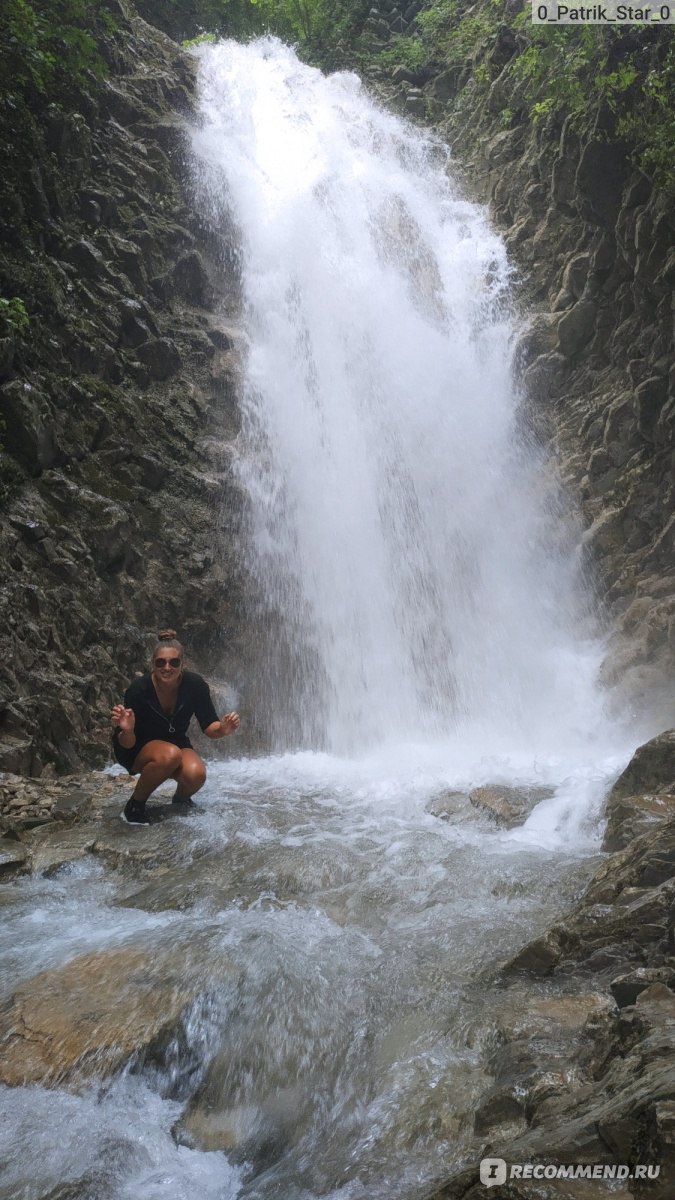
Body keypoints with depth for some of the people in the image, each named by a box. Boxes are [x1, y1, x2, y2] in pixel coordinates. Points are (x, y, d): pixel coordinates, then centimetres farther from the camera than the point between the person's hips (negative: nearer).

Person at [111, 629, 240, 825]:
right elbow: (127, 744, -21)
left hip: (177, 744, 3)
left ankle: (180, 799, 7)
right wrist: (126, 731, -44)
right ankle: (134, 806, -12)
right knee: (170, 755, -36)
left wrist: (223, 728, -33)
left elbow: (209, 727, -10)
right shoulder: (138, 689, -26)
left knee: (196, 774, -30)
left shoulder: (195, 684, -20)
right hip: (137, 750, -2)